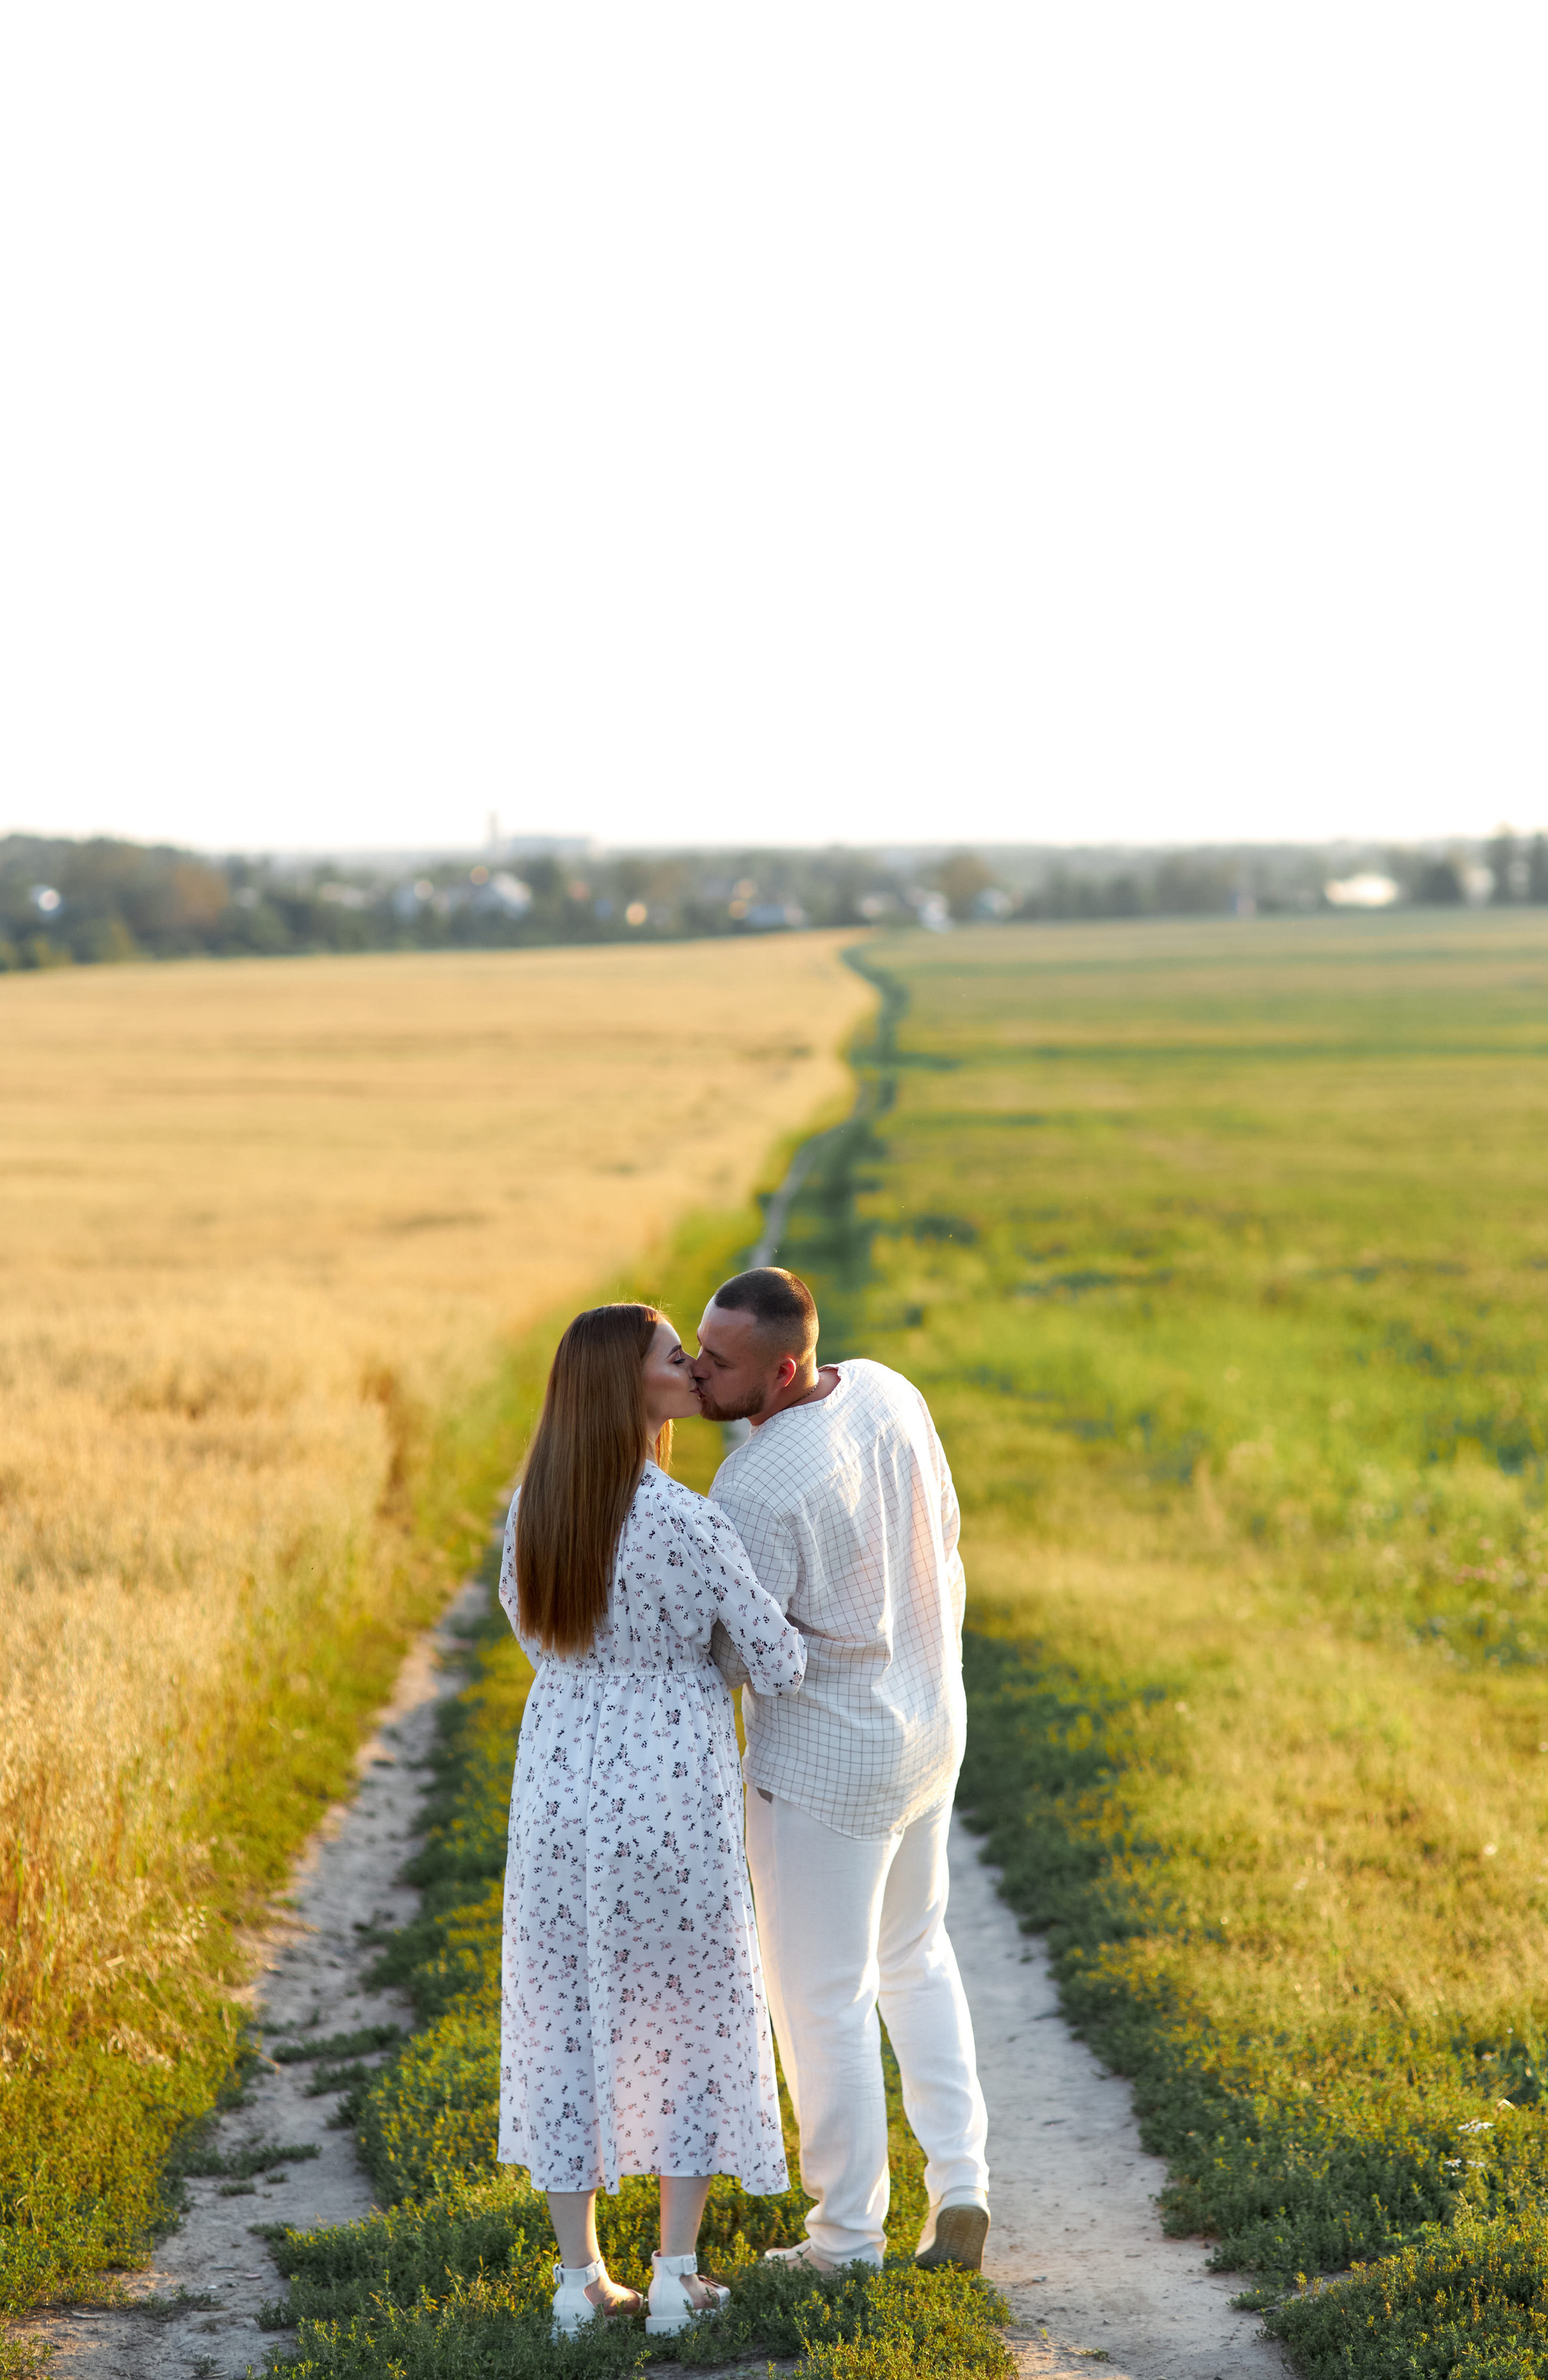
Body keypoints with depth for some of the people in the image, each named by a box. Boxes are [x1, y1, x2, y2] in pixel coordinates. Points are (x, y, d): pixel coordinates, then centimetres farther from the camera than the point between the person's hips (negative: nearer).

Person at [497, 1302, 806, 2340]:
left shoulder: (531, 1507, -5)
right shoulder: (691, 1524, -21)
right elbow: (778, 1665, -12)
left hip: (559, 1792, 4)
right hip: (676, 1800, -4)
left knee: (569, 2021, 14)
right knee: (690, 2022, 13)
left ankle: (581, 2277, 16)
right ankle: (675, 2277, 15)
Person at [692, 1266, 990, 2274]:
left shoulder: (758, 1490, -29)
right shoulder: (886, 1393, -4)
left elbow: (731, 1655, -22)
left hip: (827, 1758, -8)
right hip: (929, 1723, 8)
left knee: (823, 1999, 6)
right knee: (915, 1956, 25)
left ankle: (847, 2242, 17)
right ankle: (960, 2184, 21)